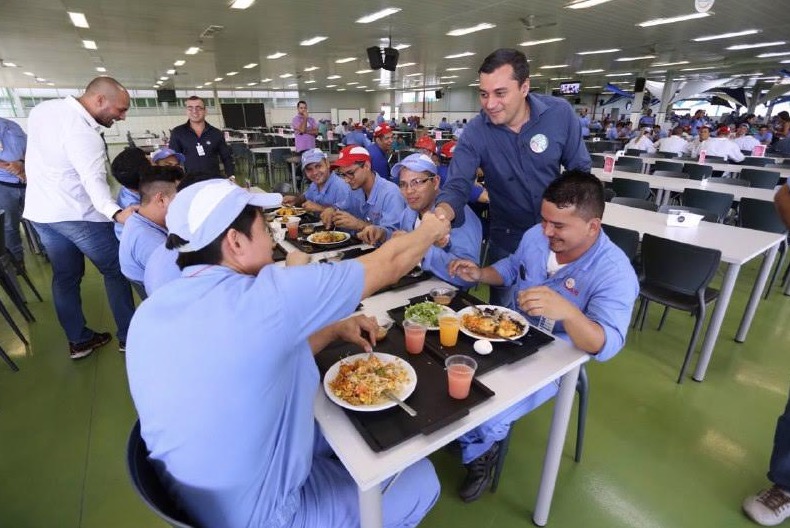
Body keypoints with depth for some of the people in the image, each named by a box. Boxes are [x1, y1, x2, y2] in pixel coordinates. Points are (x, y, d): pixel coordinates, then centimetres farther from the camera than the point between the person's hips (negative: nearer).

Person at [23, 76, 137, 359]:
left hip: (40, 211, 8)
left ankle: (78, 341, 24)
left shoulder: (42, 108, 2)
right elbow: (94, 181, -39)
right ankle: (128, 336, 13)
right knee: (116, 271, 5)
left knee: (65, 276, 14)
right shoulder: (83, 134, -25)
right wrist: (116, 213, -53)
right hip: (77, 216, -8)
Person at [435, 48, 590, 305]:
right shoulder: (475, 132, -16)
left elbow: (580, 171, -3)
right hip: (508, 240, 0)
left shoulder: (560, 114, -14)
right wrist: (443, 213, -45)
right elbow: (457, 185, -23)